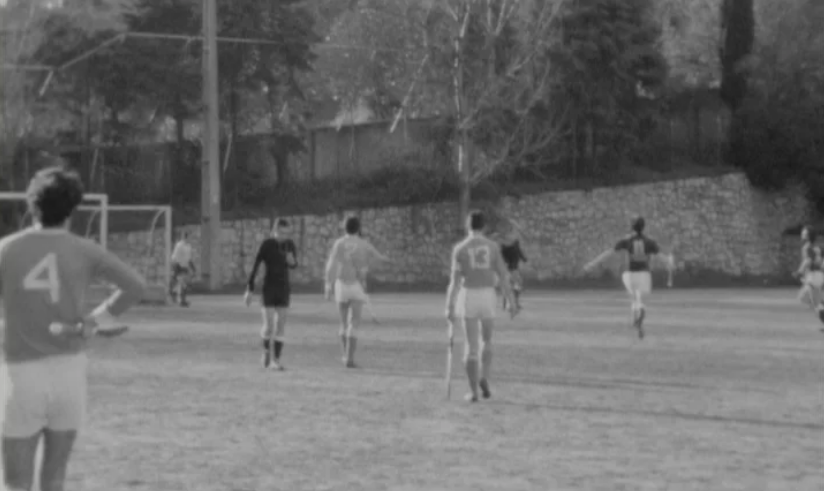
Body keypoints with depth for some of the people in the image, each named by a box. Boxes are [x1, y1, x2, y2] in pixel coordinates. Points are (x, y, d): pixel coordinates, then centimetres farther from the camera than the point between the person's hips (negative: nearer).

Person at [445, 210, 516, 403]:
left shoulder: (460, 248, -5)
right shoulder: (492, 246, 1)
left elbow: (455, 280, -11)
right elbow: (503, 275, -3)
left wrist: (450, 307, -10)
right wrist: (510, 301, 1)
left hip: (468, 296, -1)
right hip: (488, 296, 1)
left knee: (471, 346, 4)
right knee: (486, 341, 20)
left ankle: (473, 391, 1)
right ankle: (483, 379, -1)